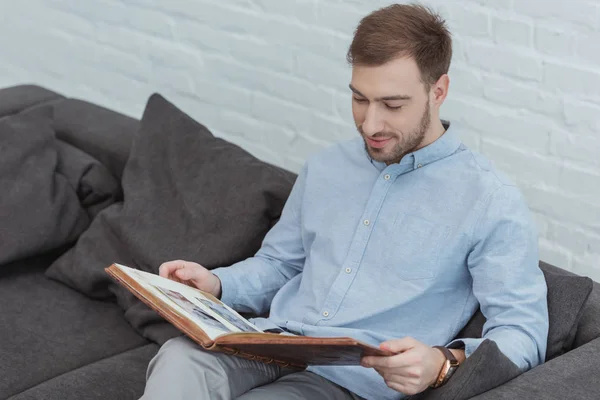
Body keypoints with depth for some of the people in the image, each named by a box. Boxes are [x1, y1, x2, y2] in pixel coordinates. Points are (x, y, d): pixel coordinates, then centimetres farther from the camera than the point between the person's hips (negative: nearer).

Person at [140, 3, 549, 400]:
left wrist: (443, 364, -27)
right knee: (180, 358, -30)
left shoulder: (491, 201, -4)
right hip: (270, 347, 5)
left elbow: (523, 332, -8)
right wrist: (215, 283, 5)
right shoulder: (325, 167, 17)